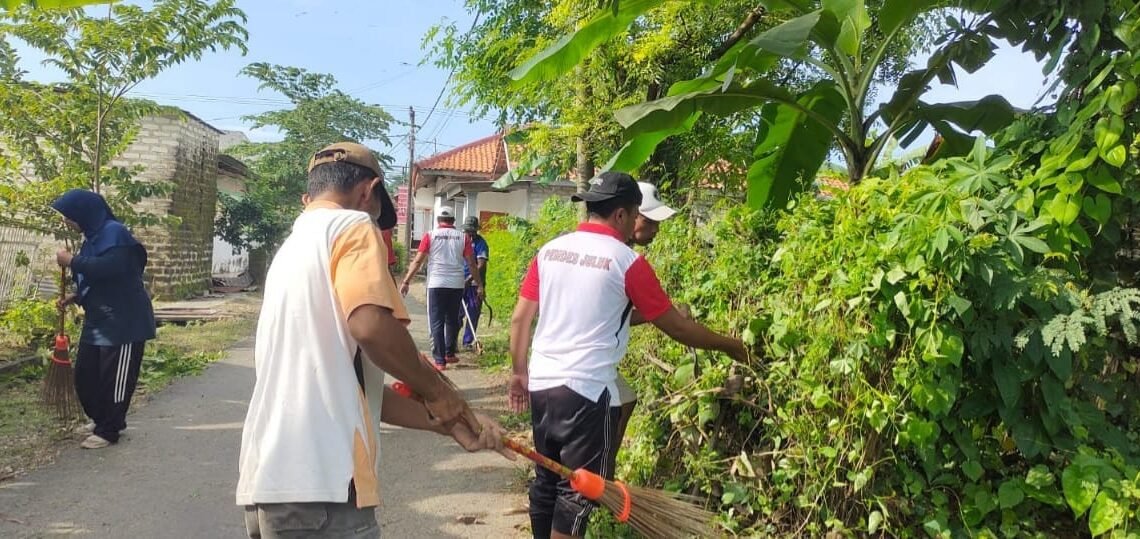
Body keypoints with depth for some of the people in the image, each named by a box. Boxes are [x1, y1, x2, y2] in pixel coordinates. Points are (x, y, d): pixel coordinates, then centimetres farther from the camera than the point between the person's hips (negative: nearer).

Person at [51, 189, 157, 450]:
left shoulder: (114, 232, -14)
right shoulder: (92, 238, 14)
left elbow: (108, 268, -30)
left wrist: (72, 261, -17)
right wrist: (74, 297, 10)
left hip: (124, 322, -10)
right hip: (97, 321, 10)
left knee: (115, 379, 0)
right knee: (85, 375, 15)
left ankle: (108, 430, 13)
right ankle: (101, 419, 33)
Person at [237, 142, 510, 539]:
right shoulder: (352, 225, -3)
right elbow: (371, 325, -23)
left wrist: (448, 423, 21)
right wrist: (438, 392, -5)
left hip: (267, 481, 9)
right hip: (317, 486, -9)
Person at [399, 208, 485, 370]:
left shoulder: (430, 236, 1)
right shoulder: (463, 237, 5)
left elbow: (418, 261, -4)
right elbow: (472, 263, 3)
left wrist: (406, 282, -1)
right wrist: (479, 285, 9)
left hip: (436, 285, -2)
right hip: (456, 285, 2)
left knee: (437, 322, 3)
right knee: (452, 320, 18)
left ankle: (440, 360, -2)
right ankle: (450, 354, 29)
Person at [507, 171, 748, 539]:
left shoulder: (550, 250, 6)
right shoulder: (627, 262, -9)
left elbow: (520, 319, 7)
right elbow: (676, 327, -3)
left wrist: (519, 373, 17)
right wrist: (728, 345, 11)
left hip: (542, 384, 6)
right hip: (586, 390, -6)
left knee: (546, 480, 18)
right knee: (578, 490, 6)